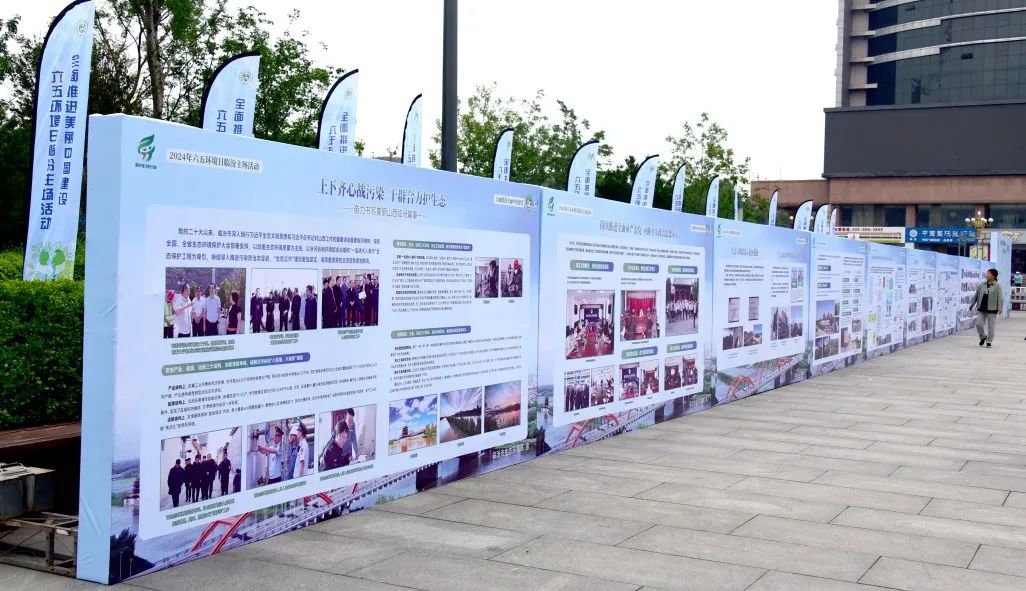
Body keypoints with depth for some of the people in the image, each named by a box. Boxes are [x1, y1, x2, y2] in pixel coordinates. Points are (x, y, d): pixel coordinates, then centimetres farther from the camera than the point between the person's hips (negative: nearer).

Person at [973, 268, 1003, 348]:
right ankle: (983, 337, 24)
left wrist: (1000, 307, -17)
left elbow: (1000, 297, -8)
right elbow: (976, 295, 11)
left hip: (992, 309, -3)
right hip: (981, 308, 3)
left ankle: (989, 341, 15)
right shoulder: (982, 285, 7)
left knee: (990, 326, 3)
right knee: (979, 324, -1)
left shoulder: (997, 286, -4)